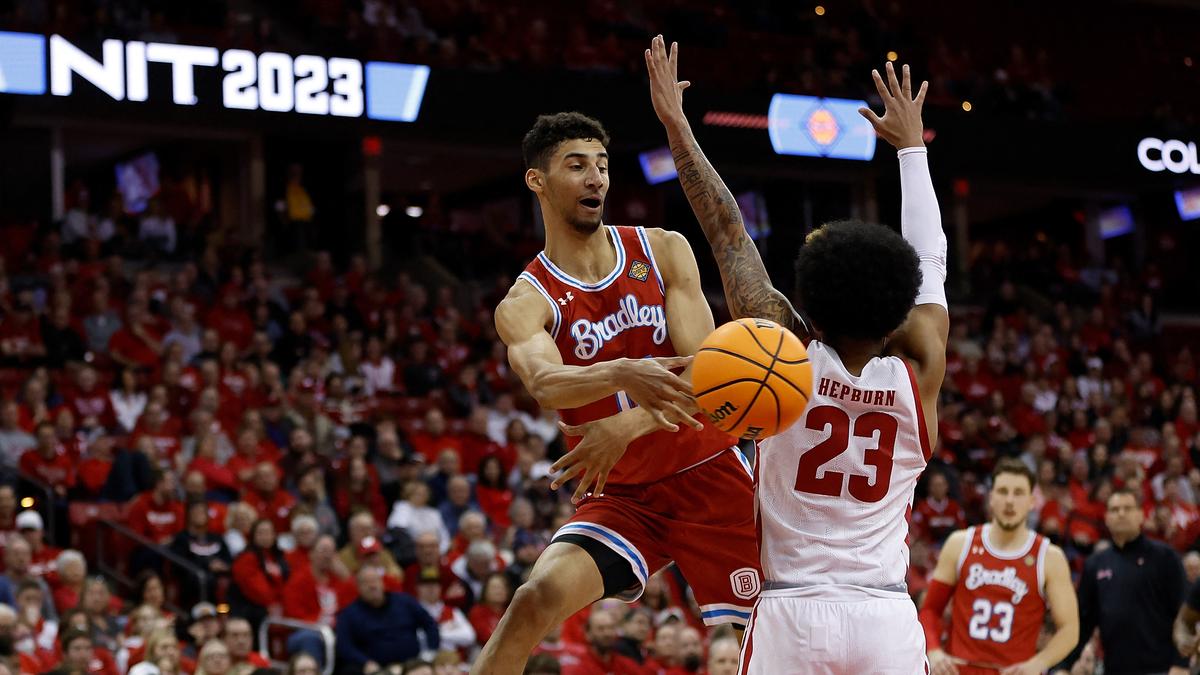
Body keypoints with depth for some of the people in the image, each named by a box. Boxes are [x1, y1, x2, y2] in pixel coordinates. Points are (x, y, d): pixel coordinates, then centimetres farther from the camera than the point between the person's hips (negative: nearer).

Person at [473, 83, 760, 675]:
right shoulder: (526, 303, -6)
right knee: (537, 598, -24)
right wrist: (627, 373, -52)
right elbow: (544, 383, -30)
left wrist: (624, 427, -32)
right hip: (618, 497, -1)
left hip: (708, 476, 1)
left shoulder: (663, 251, -1)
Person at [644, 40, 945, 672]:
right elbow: (930, 261, 15)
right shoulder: (917, 371, -1)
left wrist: (675, 124, 8)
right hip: (887, 620, 1)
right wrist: (911, 146, 28)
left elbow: (728, 234, 1)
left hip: (791, 614, -1)